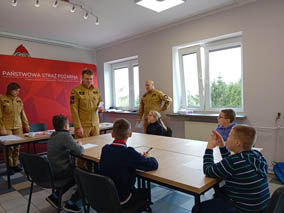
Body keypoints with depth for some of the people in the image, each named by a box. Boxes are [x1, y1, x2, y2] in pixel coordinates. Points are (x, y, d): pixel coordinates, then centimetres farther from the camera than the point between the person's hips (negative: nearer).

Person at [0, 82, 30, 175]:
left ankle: (15, 164, 17)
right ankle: (10, 166, 12)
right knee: (9, 147, -2)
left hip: (18, 127, 4)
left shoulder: (19, 100, 8)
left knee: (17, 146, 5)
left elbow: (23, 114, 13)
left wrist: (26, 125, 13)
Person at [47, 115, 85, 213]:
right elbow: (78, 151, -23)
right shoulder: (65, 135, -20)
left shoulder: (53, 136, 8)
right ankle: (71, 203, 8)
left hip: (52, 170, 9)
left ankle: (54, 196, 25)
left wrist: (76, 144, 7)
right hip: (60, 171, -9)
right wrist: (80, 145, -2)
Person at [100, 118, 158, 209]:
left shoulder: (105, 149, -9)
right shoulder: (129, 152, -27)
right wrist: (147, 157, 1)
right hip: (121, 201, -5)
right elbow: (154, 165, -21)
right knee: (144, 192, 22)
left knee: (135, 189, 30)